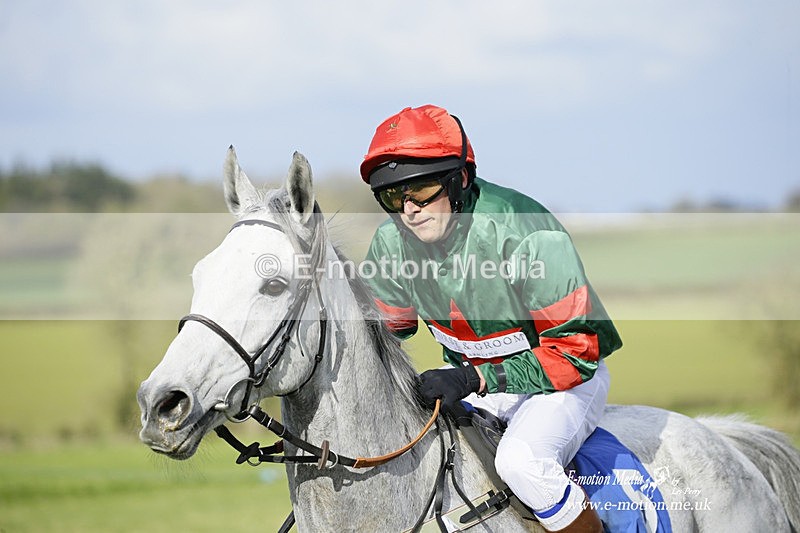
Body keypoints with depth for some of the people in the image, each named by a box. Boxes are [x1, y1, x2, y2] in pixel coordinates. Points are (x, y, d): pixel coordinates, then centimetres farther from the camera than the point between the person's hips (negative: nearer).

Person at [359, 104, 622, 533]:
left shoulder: (526, 235, -29)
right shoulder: (390, 243, -11)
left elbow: (576, 350, -25)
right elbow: (388, 329, 7)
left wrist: (475, 379, -33)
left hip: (561, 380, -6)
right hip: (472, 382, 6)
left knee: (521, 461, -34)